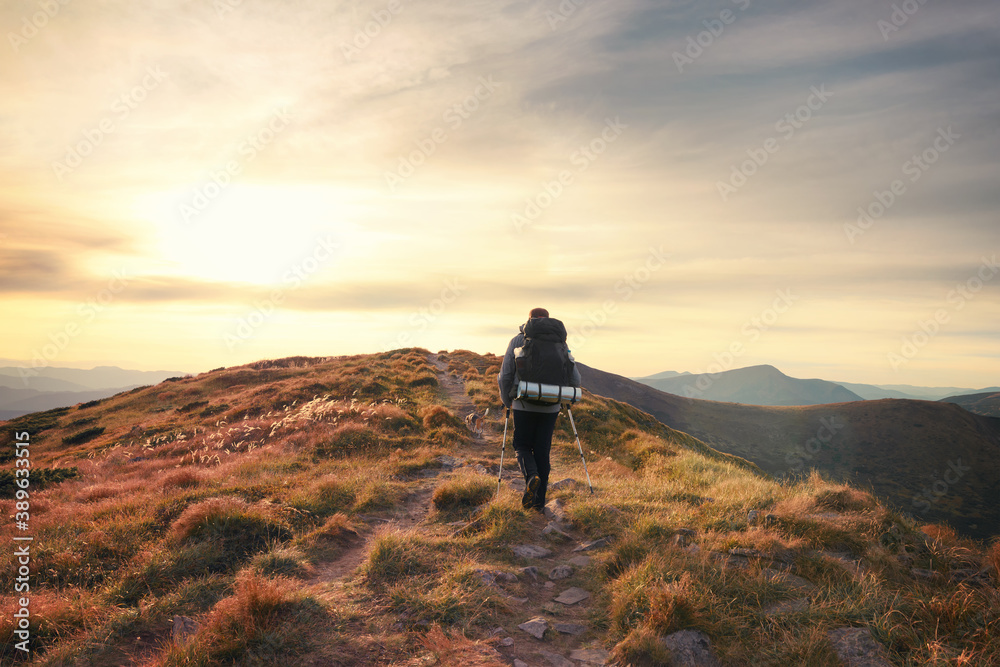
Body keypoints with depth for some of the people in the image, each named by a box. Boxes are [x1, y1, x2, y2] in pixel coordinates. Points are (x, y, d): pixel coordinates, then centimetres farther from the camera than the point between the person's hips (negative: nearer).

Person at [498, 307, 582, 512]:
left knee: (522, 445, 15)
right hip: (550, 407, 2)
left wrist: (507, 401, 16)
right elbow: (575, 379, 4)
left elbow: (505, 376, 0)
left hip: (524, 405, -2)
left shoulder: (518, 341, 3)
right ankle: (539, 502, 14)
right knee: (542, 451, 12)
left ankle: (531, 476, -14)